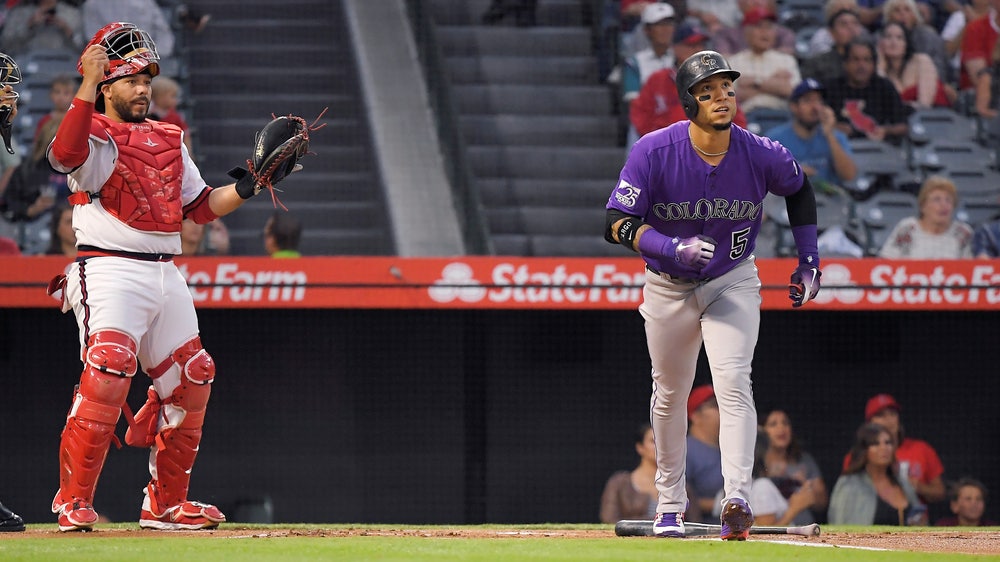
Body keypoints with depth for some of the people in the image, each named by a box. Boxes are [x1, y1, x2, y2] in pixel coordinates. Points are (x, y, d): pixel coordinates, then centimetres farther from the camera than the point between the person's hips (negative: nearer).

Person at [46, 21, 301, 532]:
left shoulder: (169, 140, 20)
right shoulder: (94, 136, -2)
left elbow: (200, 206, 21)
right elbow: (66, 154, -27)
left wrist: (247, 188, 5)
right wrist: (89, 84, -30)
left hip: (166, 275, 8)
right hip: (109, 271, -8)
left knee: (190, 381, 8)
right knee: (107, 370, -25)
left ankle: (166, 502, 22)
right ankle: (74, 501, -19)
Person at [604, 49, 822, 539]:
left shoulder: (761, 155, -17)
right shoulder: (654, 152, -23)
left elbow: (799, 189, 6)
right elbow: (619, 223, -23)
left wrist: (808, 259, 3)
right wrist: (675, 249, -39)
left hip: (733, 282, -1)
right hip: (667, 286, 1)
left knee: (733, 381, -21)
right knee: (669, 395, 13)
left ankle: (737, 501, -30)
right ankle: (670, 505, 30)